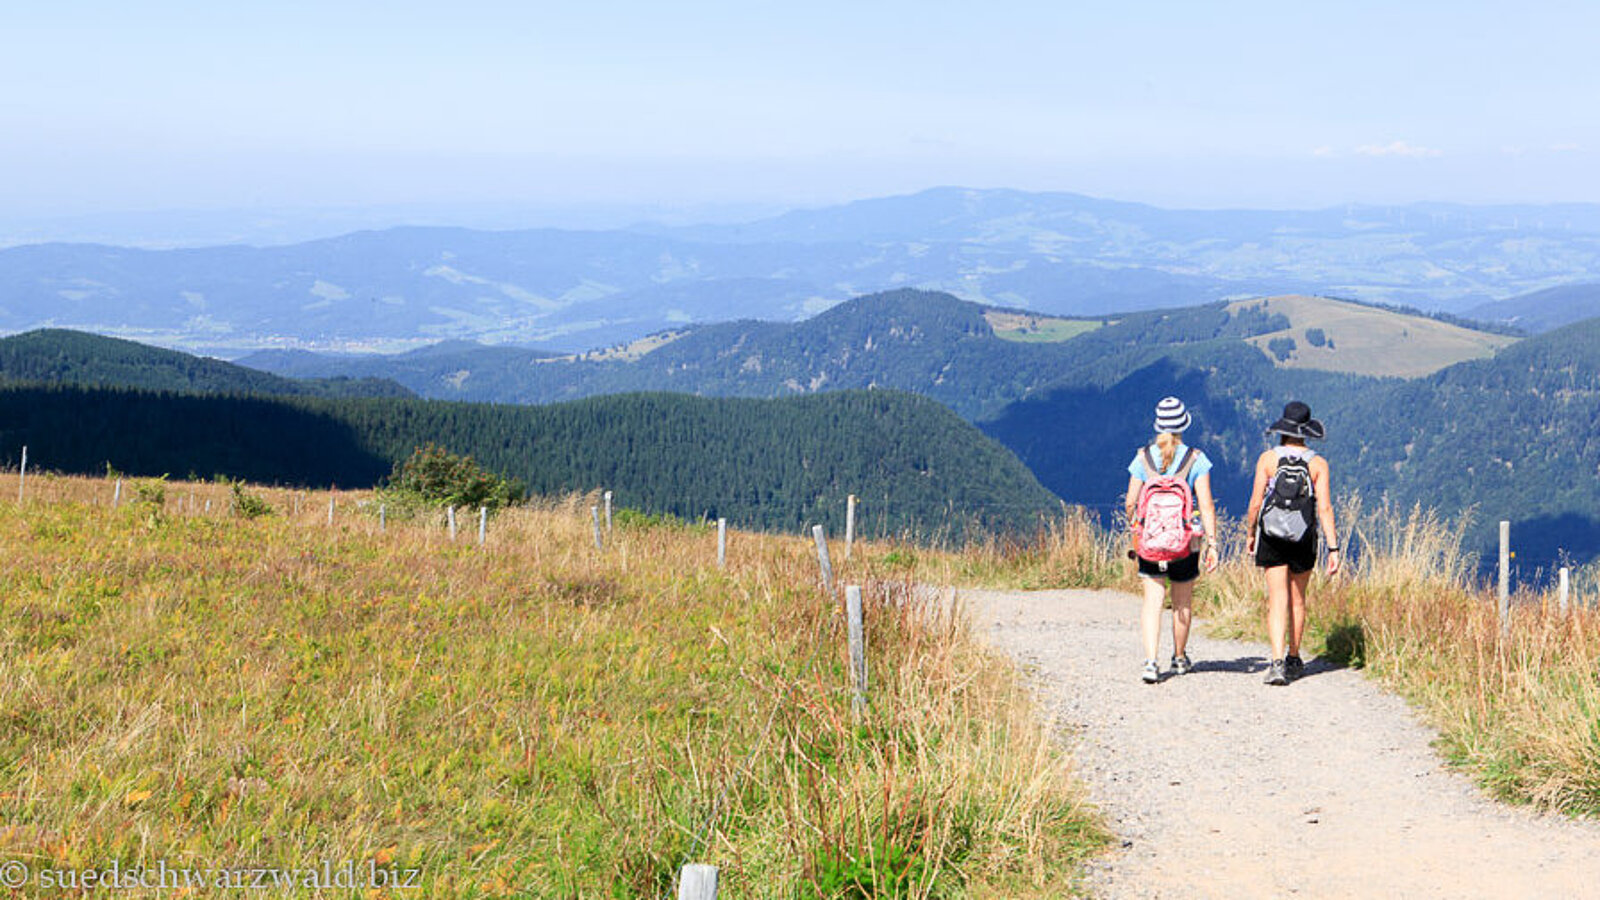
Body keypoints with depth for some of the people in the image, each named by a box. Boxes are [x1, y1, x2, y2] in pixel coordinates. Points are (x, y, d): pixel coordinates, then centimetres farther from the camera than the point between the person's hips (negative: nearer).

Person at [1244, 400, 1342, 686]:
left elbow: (1256, 502, -6)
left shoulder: (1268, 459, -6)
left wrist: (1251, 534, 10)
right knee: (1297, 600, 18)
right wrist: (1333, 548, -7)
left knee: (1277, 601, -4)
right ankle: (1294, 660, 30)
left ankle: (1278, 662, -20)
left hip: (1272, 540, -2)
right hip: (1304, 542, 2)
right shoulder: (1318, 464, -4)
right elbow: (1325, 507, -9)